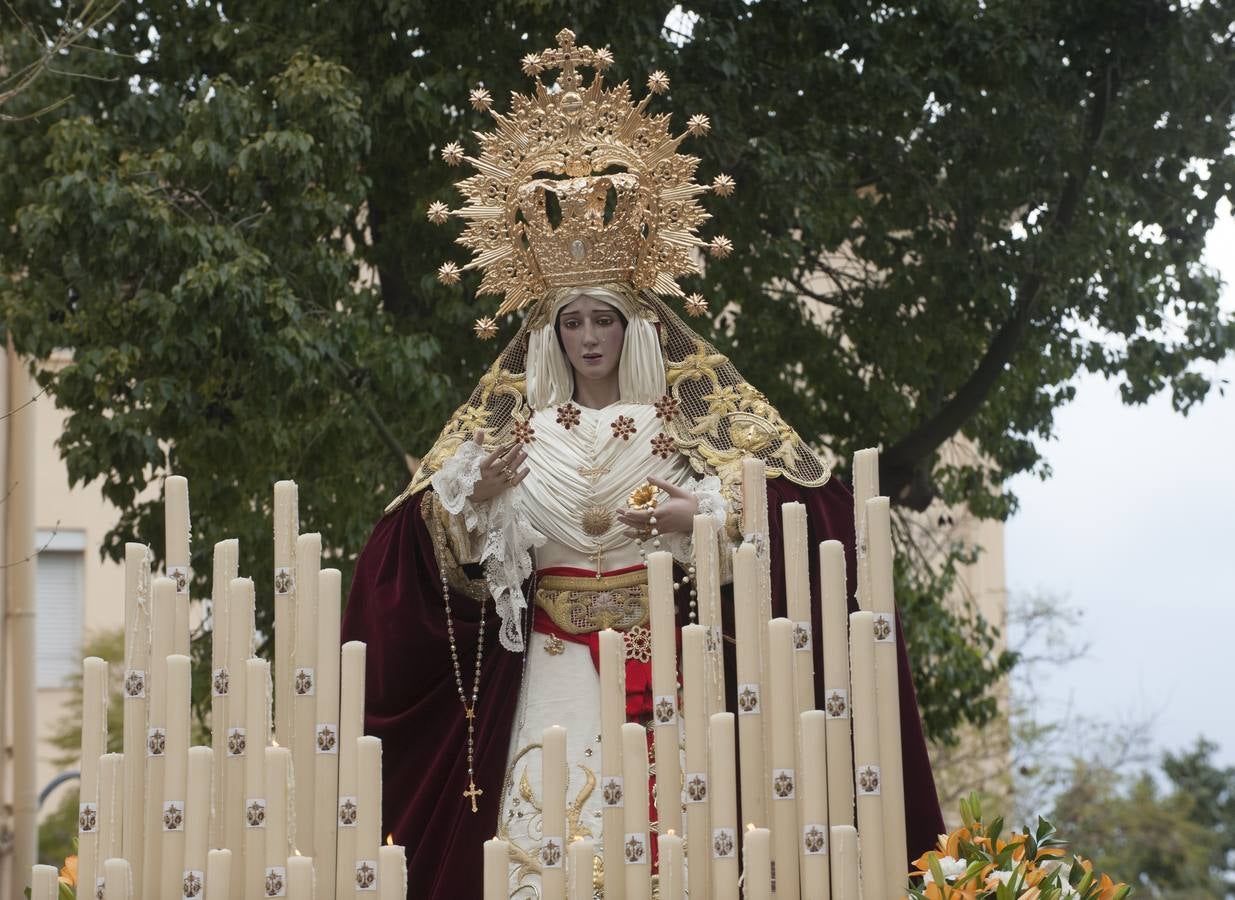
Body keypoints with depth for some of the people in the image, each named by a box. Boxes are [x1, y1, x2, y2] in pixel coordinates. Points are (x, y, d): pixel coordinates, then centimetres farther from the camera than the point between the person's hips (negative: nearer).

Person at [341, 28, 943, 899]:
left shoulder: (693, 414, 5)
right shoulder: (510, 424, 11)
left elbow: (798, 500, -4)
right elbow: (435, 545, 8)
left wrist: (703, 516, -18)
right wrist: (468, 496, -12)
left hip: (666, 663, -1)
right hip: (553, 666, 1)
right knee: (547, 827, -8)